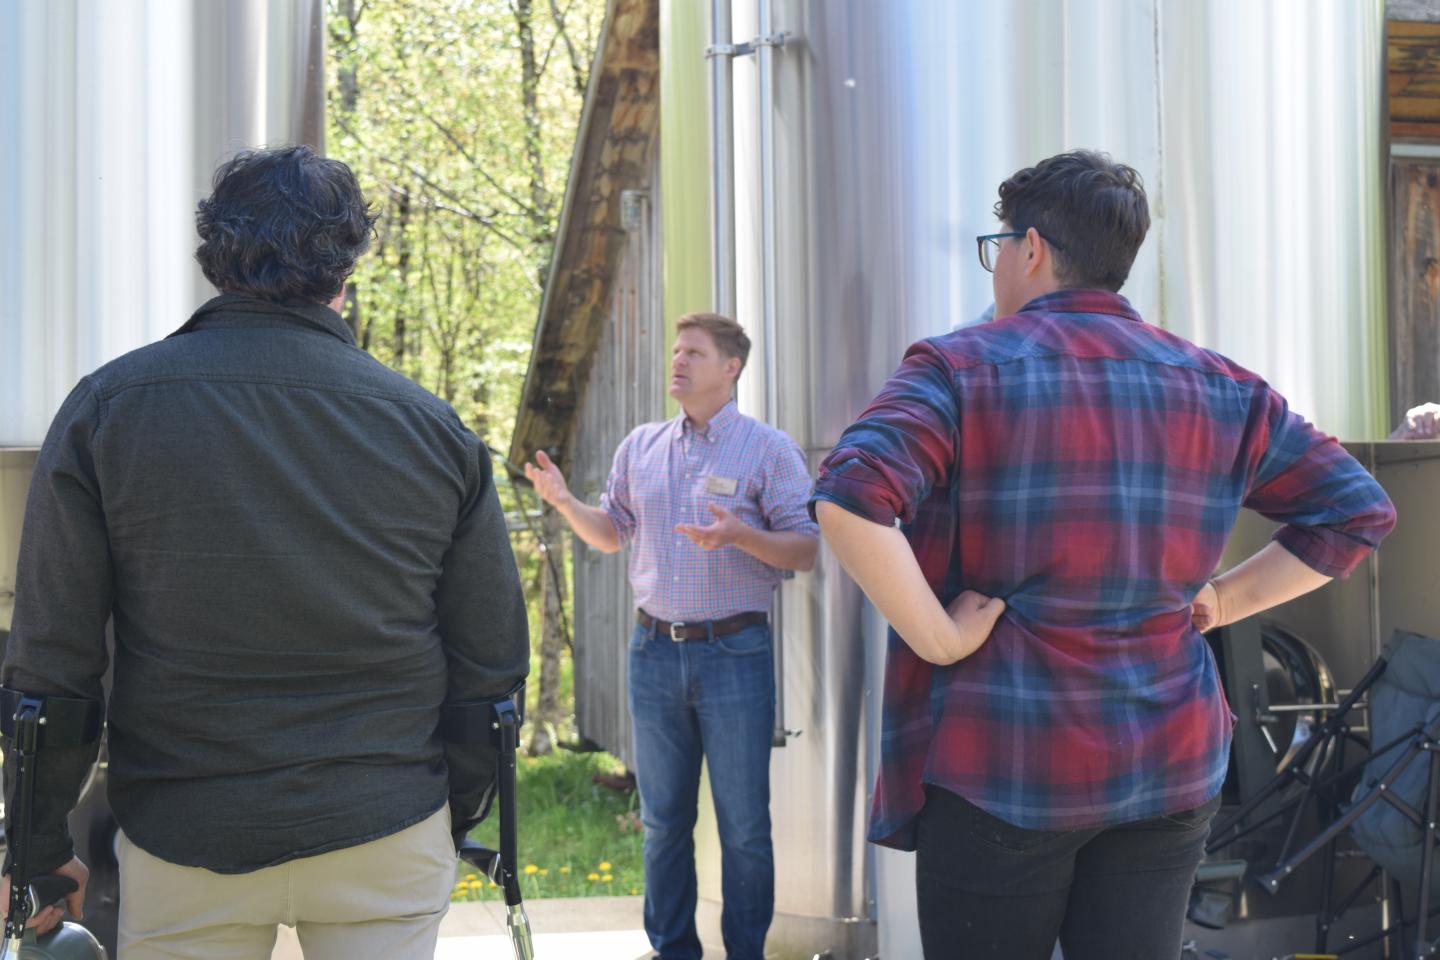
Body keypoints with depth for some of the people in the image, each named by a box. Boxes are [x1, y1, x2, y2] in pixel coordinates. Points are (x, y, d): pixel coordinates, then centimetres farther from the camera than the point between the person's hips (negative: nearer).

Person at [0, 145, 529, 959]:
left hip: (184, 841, 0)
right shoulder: (435, 429, -1)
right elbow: (492, 661, 4)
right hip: (387, 838, 1)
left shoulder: (107, 408, -4)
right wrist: (455, 817, 17)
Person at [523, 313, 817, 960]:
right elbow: (611, 533, 18)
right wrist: (564, 501, 0)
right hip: (654, 650, 4)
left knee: (744, 824, 1)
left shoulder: (769, 450, -3)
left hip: (734, 652, -4)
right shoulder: (640, 447, 11)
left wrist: (739, 535, -23)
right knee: (662, 818, 11)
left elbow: (806, 548, -7)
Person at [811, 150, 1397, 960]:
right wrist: (1218, 603, 8)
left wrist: (939, 640, -15)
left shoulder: (962, 369, -6)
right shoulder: (1218, 387, 7)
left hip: (1002, 766, -4)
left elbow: (851, 495, -23)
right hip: (1169, 769, 4)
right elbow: (1358, 510, 9)